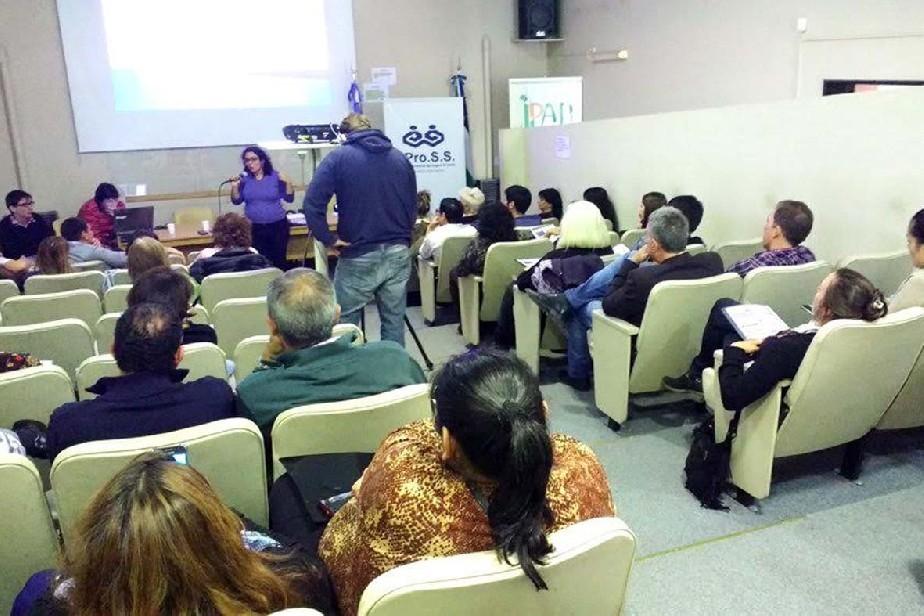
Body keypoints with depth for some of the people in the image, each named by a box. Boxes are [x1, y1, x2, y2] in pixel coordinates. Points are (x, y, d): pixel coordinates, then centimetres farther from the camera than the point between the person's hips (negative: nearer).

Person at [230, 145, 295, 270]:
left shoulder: (276, 176, -3)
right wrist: (234, 187, -8)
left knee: (279, 261, 2)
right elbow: (237, 201, 8)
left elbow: (289, 199, -2)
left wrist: (288, 182, -16)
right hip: (254, 228, 1)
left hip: (277, 226, -1)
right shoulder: (244, 178, 2)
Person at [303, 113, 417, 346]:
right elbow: (413, 206, 16)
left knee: (345, 324, 7)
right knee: (394, 321, 10)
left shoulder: (339, 157, -3)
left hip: (358, 256, -4)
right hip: (398, 253, 4)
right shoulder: (401, 159, 11)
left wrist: (328, 239, -5)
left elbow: (312, 203, -13)